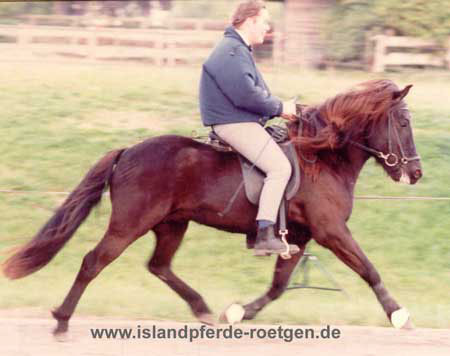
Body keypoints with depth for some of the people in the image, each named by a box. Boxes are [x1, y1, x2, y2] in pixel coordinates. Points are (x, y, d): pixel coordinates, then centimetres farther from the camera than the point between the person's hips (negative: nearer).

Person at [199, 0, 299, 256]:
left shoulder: (240, 51, 21)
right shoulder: (232, 52, -15)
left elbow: (253, 92, 24)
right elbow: (245, 95, -24)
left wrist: (279, 109, 10)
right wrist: (279, 108, -13)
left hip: (242, 122, 11)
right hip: (234, 124, -11)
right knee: (280, 167, -20)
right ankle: (265, 236, -25)